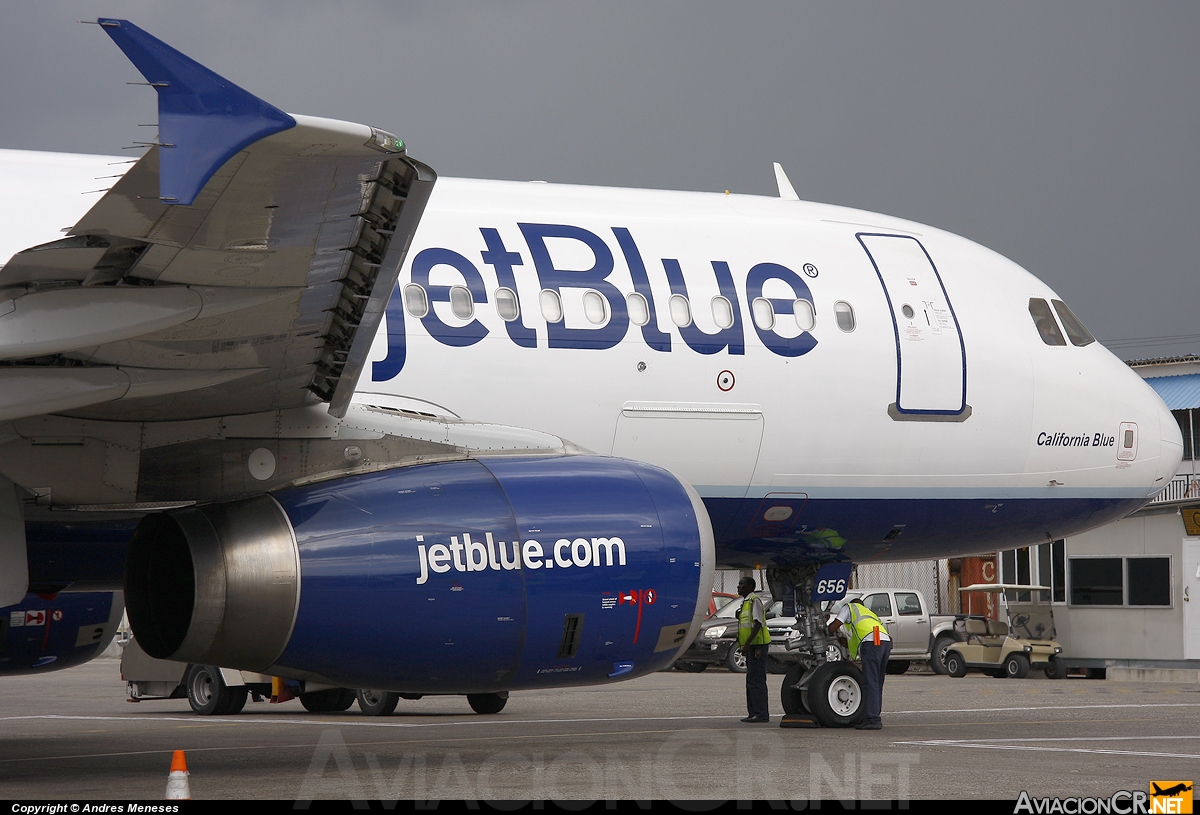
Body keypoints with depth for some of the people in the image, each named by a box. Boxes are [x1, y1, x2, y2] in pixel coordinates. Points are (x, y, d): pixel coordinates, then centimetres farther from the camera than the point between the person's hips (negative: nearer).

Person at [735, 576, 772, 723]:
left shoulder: (755, 601, -11)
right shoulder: (746, 602, 19)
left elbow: (758, 624, -19)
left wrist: (747, 643, -24)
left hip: (757, 645, -11)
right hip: (751, 646, 11)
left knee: (756, 680, -11)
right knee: (751, 680, 11)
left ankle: (761, 713, -12)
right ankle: (753, 713, 13)